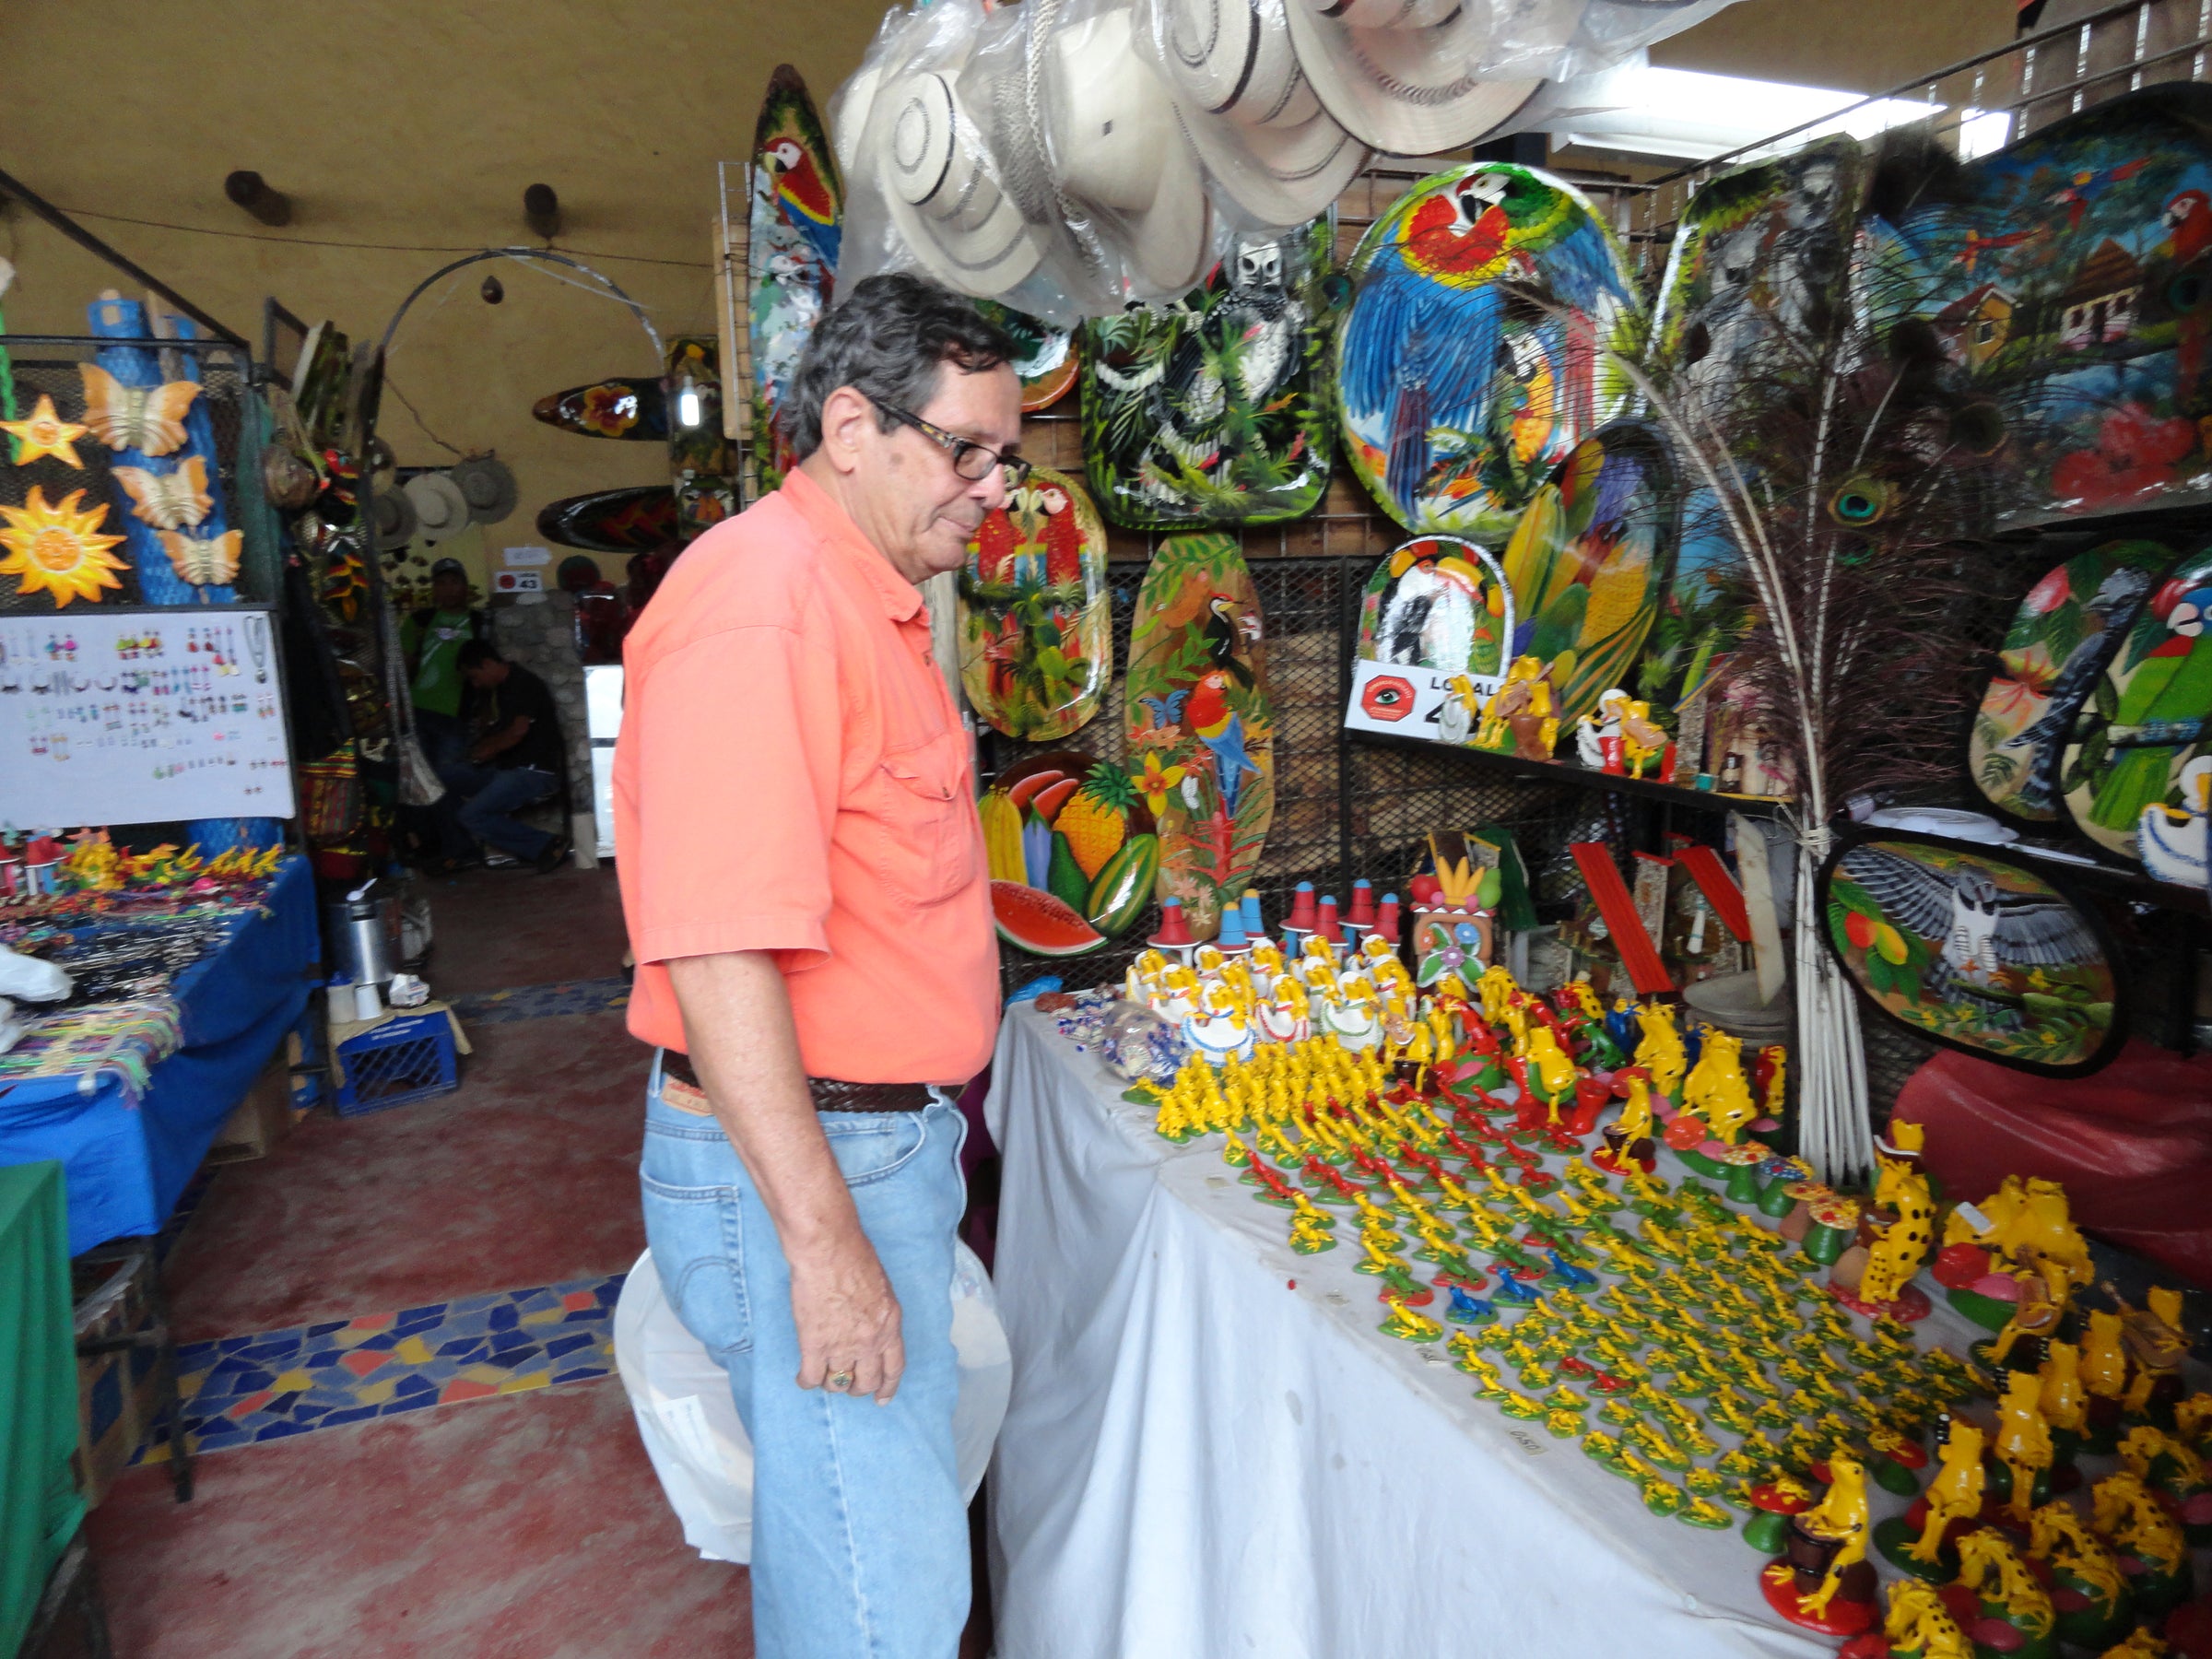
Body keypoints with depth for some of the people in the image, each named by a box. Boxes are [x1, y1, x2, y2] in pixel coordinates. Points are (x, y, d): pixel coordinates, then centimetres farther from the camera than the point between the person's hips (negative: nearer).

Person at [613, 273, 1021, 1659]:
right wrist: (823, 1238, -22)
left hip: (886, 1139, 10)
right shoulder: (761, 606, -21)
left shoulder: (868, 599, 13)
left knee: (905, 1496, 22)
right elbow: (719, 951, -26)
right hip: (800, 1165, -10)